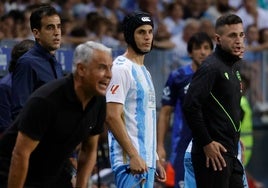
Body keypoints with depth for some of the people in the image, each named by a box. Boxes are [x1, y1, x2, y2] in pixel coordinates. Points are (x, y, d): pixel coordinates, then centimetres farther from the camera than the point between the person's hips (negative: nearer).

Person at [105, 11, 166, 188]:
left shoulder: (144, 72, 20)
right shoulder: (121, 69, -10)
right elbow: (112, 116, -18)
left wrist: (155, 159, 21)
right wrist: (134, 156, -22)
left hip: (146, 160, 10)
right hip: (130, 160, -10)